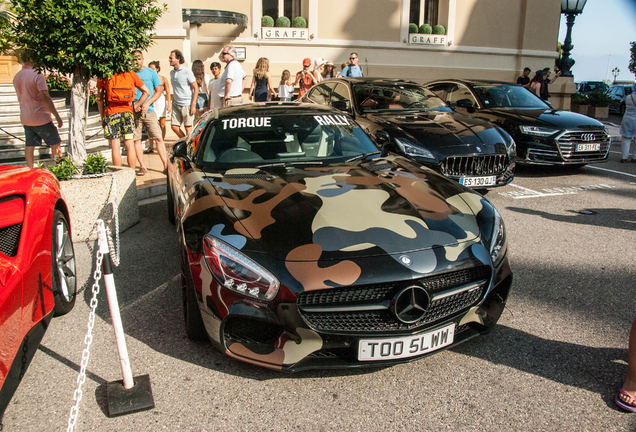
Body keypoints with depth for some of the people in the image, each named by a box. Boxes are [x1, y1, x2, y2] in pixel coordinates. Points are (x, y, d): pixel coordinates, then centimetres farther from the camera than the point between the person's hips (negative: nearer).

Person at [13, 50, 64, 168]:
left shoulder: (16, 77, 8)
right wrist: (57, 116, -18)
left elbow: (20, 97, 18)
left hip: (25, 118, 7)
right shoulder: (37, 75, -16)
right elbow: (45, 98, -20)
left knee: (29, 146, 9)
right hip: (40, 117, -7)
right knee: (55, 143, 5)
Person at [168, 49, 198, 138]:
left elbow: (196, 88, -9)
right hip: (176, 104, 6)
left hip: (187, 104, -6)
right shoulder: (172, 72, 12)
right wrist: (173, 101, 14)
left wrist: (193, 105, -15)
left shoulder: (187, 72, -8)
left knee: (188, 127, -3)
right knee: (174, 126, 2)